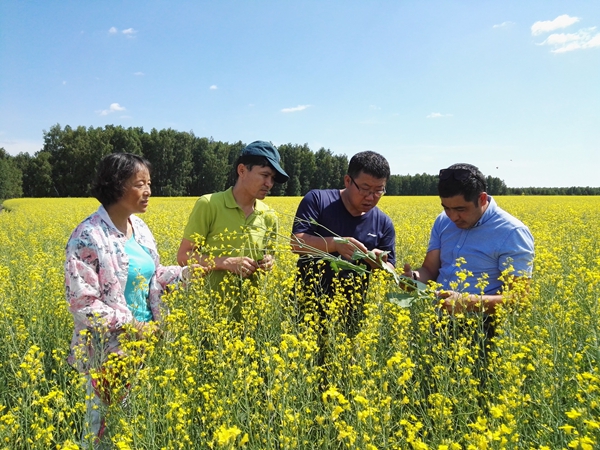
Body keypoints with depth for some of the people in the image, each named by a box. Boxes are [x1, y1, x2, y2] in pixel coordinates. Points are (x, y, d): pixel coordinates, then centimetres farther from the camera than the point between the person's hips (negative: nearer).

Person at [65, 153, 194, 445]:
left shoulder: (140, 227, 3)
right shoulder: (89, 237, -20)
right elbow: (82, 304, -20)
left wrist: (188, 271, -1)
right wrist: (131, 325, -20)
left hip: (145, 341, 7)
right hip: (109, 348, -7)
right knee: (108, 421, 10)